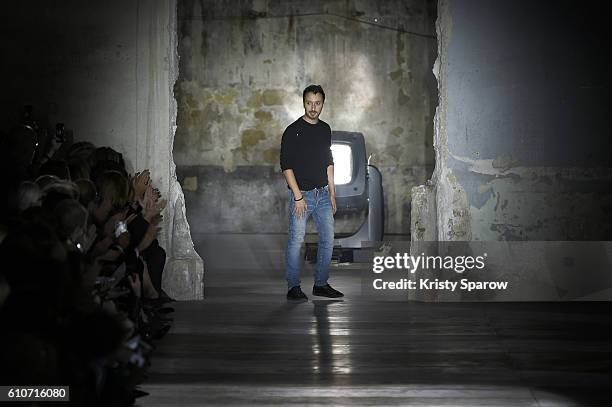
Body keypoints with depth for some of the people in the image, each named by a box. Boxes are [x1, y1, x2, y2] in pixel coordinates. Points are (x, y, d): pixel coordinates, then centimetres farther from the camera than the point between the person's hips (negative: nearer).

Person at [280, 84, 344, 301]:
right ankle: (293, 287, 3)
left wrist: (332, 192, 13)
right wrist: (298, 197, -16)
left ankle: (321, 284, 17)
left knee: (328, 239, 6)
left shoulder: (325, 129, 10)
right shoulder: (293, 131, -9)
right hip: (301, 194, -6)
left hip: (322, 193, 6)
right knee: (296, 241, -4)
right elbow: (286, 166, -12)